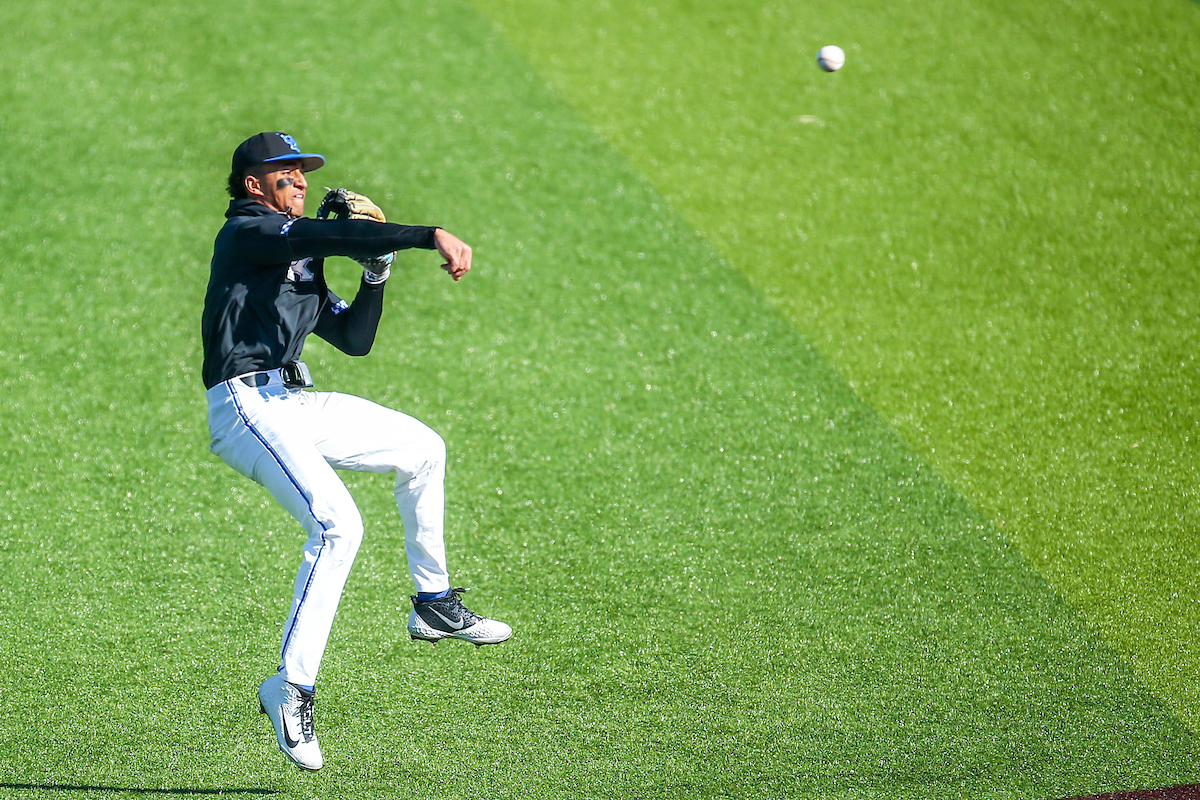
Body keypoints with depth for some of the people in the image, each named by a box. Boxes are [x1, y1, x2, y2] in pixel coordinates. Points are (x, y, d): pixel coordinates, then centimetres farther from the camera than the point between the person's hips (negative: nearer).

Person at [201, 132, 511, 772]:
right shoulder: (245, 233, -4)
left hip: (296, 407, 10)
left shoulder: (300, 262, 24)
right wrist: (430, 236, -26)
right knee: (337, 525, -26)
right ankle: (291, 689, -23)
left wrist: (377, 271, 8)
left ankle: (433, 604, 29)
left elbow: (355, 338, 24)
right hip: (248, 406, -10)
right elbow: (329, 236, -21)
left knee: (422, 448, 18)